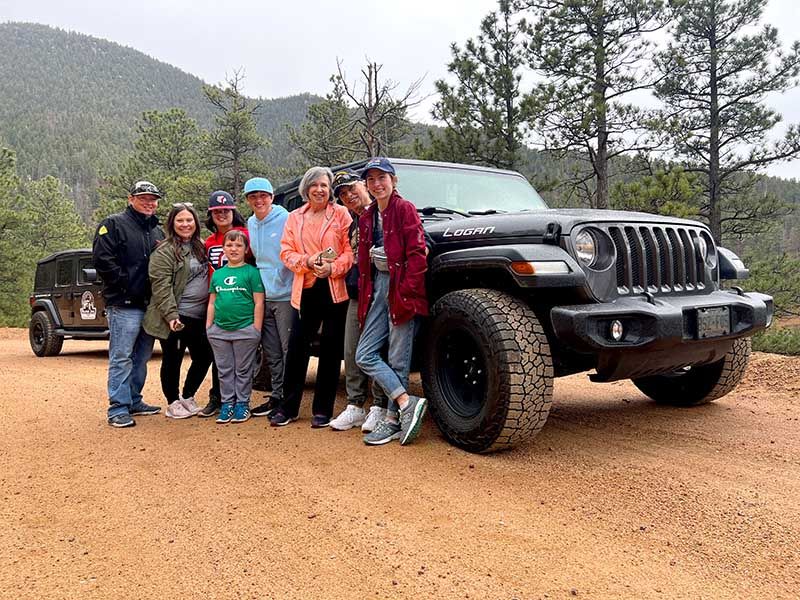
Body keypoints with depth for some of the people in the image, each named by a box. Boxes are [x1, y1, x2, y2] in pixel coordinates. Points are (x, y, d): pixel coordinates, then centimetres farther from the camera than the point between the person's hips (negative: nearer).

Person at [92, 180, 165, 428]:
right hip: (124, 305, -7)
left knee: (142, 356, 14)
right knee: (121, 357, -5)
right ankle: (118, 409, -1)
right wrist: (126, 284, -15)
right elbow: (102, 259, -13)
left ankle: (134, 401, 25)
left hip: (150, 304, 7)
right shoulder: (114, 224, -3)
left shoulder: (157, 230, 19)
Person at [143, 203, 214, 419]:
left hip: (199, 316, 7)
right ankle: (173, 403, 19)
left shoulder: (201, 247, 14)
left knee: (204, 357, 10)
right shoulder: (164, 252, -8)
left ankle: (187, 397, 28)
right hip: (177, 318, -7)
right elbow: (161, 286, -15)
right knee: (172, 360, 4)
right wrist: (171, 315, -22)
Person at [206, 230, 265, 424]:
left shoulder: (252, 272, -3)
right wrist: (208, 327, 11)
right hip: (219, 331, 5)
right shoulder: (217, 274, 12)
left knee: (243, 371, 5)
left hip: (245, 330, -4)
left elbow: (259, 302, -5)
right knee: (224, 370, 11)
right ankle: (227, 403, 21)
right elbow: (212, 303, 17)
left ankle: (242, 404, 16)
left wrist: (256, 330, -9)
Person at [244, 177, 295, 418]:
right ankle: (277, 395, 24)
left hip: (285, 295, -7)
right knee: (271, 353, 13)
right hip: (262, 296, 7)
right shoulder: (250, 224, 13)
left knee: (288, 350, -1)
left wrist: (281, 279, -11)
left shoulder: (285, 219, -8)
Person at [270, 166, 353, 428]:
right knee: (297, 348, 3)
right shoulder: (294, 218, 12)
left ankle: (322, 409, 15)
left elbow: (350, 250, -2)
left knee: (331, 350, 5)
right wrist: (307, 261, -11)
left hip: (334, 288, -2)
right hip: (306, 290, 2)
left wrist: (332, 268, -17)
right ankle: (288, 407, 15)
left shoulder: (341, 214, 3)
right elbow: (286, 252, 6)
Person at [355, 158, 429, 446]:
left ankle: (393, 420, 8)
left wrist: (407, 290, -18)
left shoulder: (405, 209, -5)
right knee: (364, 355, 2)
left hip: (402, 289, -8)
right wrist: (364, 296, 11)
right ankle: (408, 403, 1)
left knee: (398, 360, -1)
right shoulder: (367, 217, 16)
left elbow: (418, 254, -12)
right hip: (378, 288, 8)